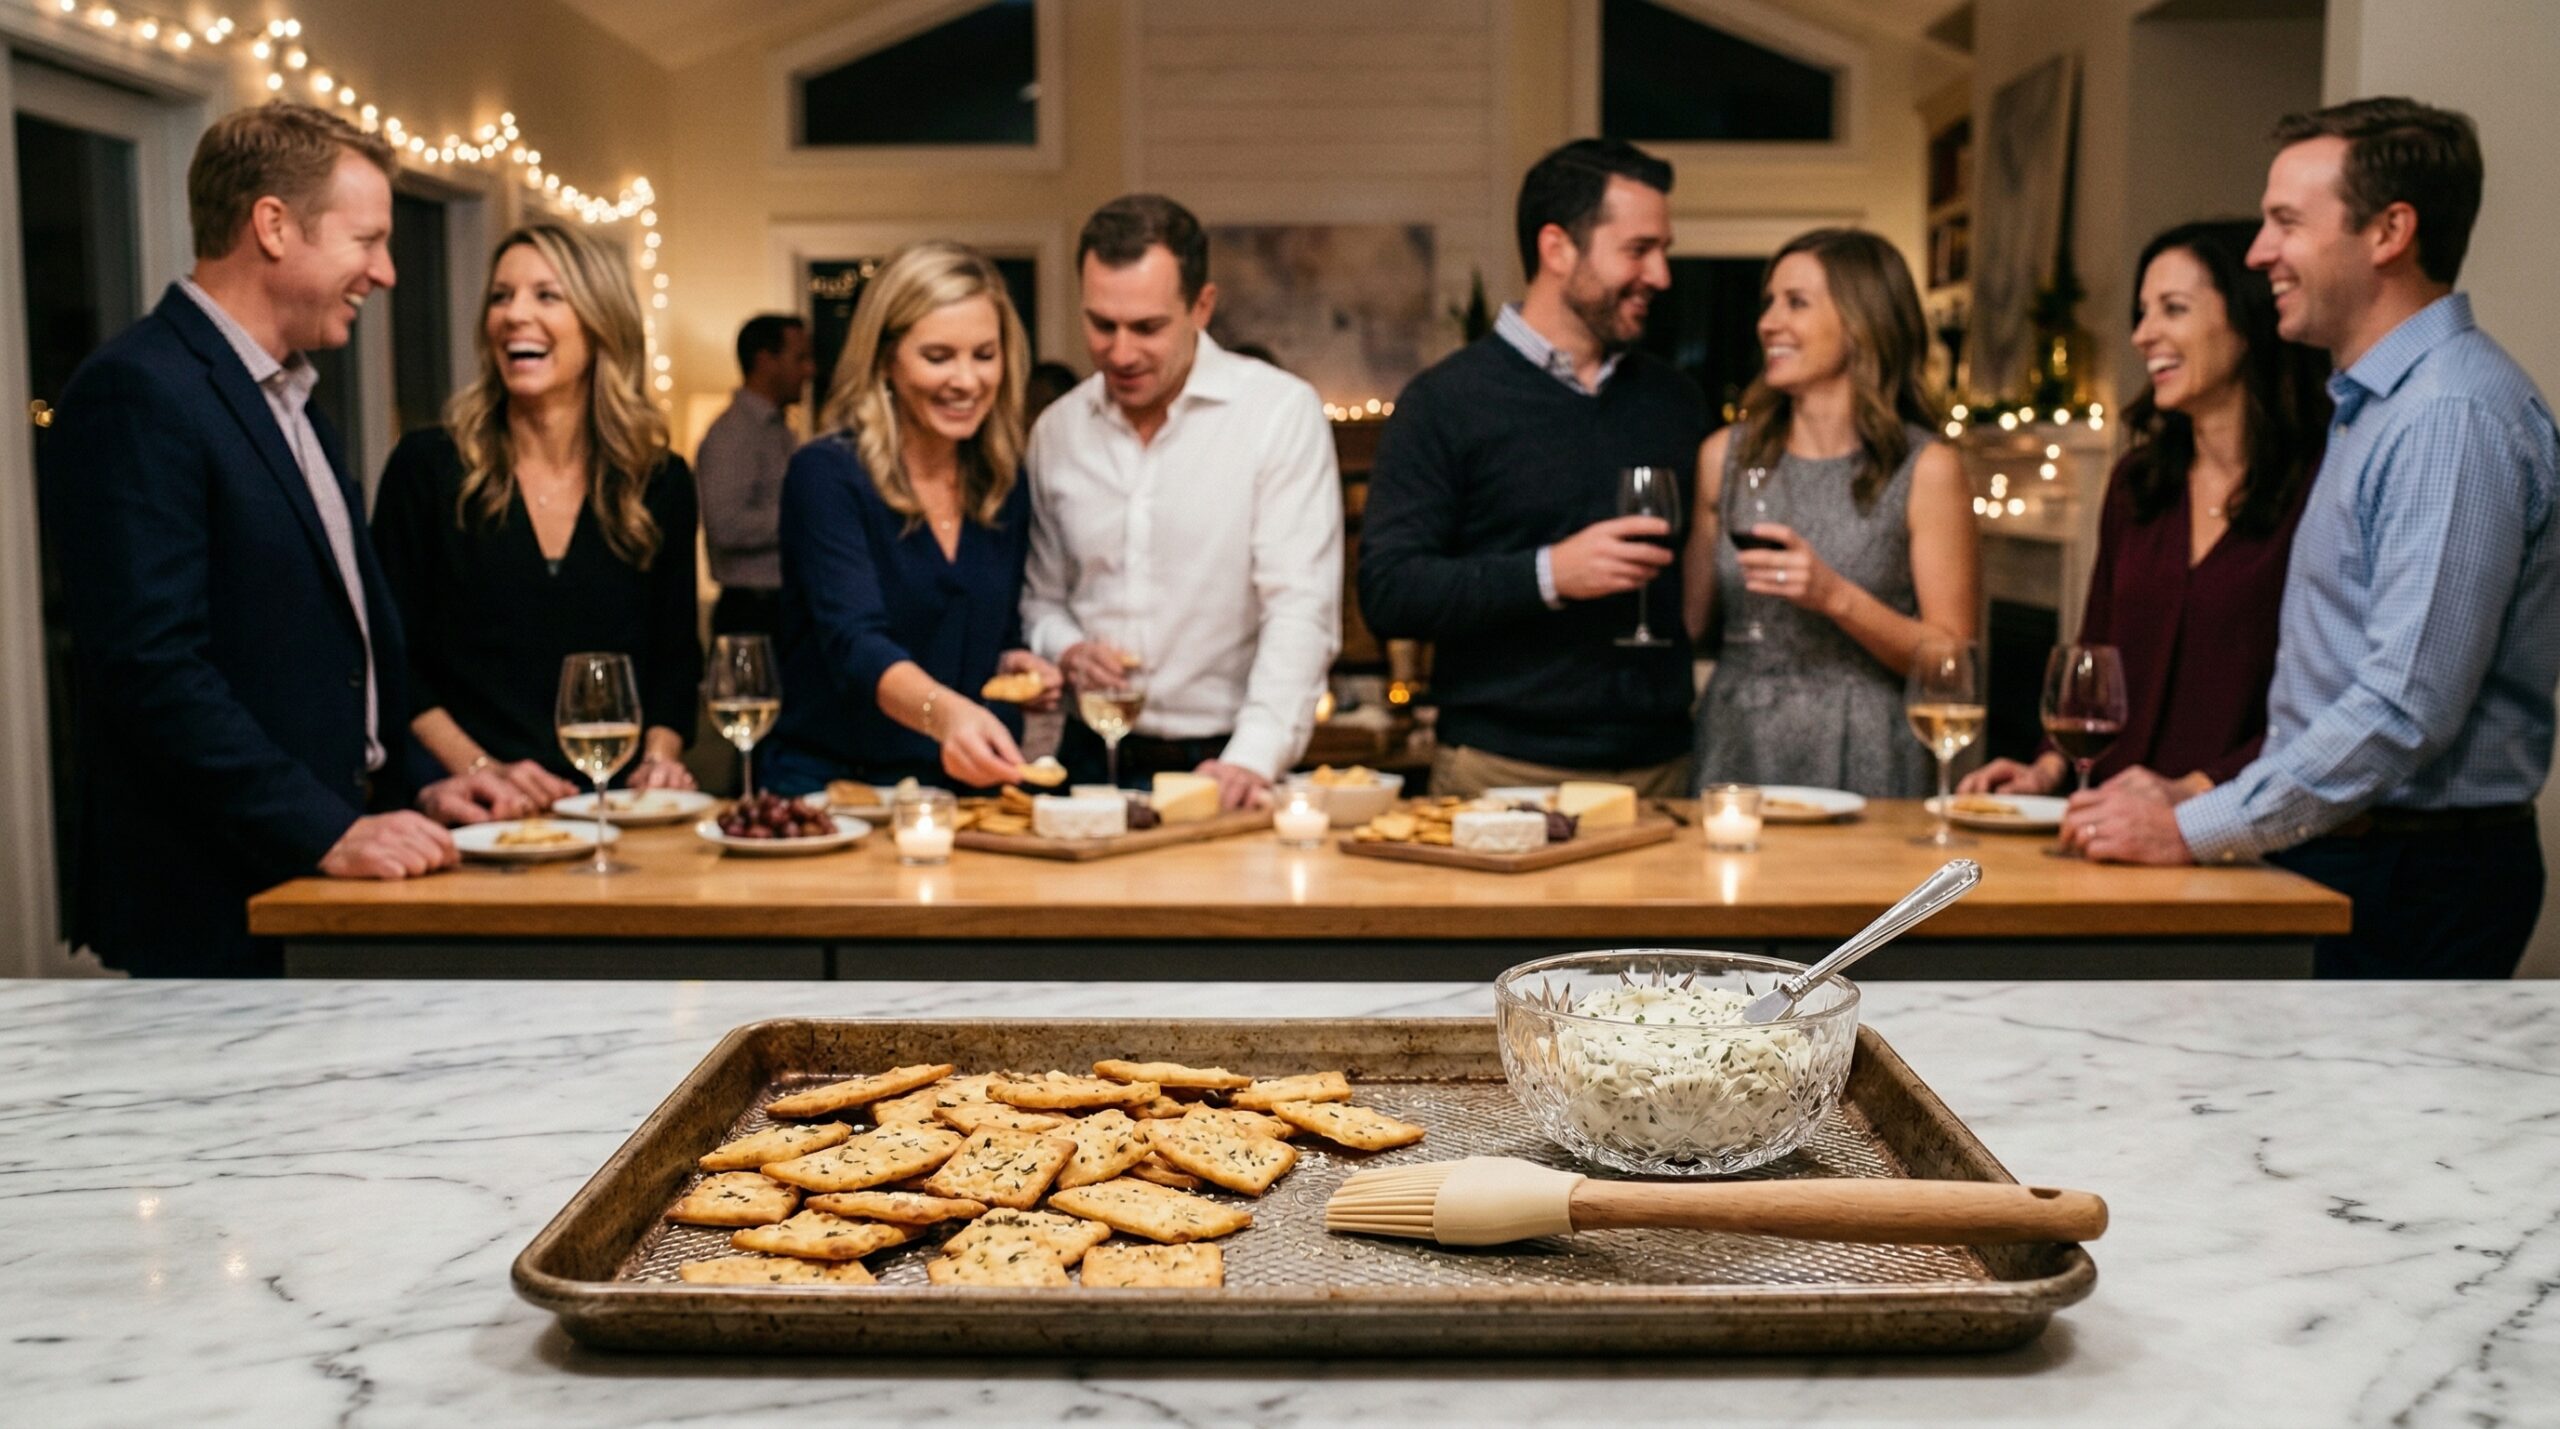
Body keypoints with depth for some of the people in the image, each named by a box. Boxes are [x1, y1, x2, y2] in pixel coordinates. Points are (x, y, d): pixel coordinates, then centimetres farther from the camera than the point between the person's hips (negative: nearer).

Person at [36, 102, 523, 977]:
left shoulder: (287, 402, 16)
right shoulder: (138, 394, -14)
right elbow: (151, 665, -21)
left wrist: (406, 789, 8)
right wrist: (327, 832, -22)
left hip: (325, 873, 8)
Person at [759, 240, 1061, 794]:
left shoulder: (1005, 484, 9)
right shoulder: (826, 474, -8)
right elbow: (855, 643, -22)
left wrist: (1014, 666, 1)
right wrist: (945, 711, -40)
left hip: (966, 788, 5)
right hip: (829, 785, -4)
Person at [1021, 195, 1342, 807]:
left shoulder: (1282, 411, -4)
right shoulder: (1057, 430, 10)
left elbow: (1301, 610, -11)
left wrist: (1251, 759, -23)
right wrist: (1068, 652, -1)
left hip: (1220, 763, -3)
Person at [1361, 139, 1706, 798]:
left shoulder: (1675, 400, 12)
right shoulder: (1444, 402, -4)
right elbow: (1387, 593, -11)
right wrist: (1547, 575, -21)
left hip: (1661, 769, 5)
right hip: (1501, 771, -4)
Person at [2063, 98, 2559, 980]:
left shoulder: (2455, 417, -17)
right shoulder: (2374, 407, 17)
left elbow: (2409, 703, -24)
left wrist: (2197, 831, -20)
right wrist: (2207, 804, 13)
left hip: (2412, 881, -9)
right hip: (2333, 856, 9)